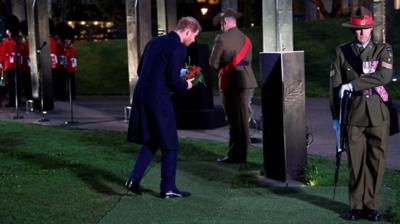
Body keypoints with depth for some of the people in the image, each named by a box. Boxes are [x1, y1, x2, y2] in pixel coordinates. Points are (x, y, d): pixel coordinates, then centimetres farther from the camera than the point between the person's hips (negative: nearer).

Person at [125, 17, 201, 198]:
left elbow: (140, 70, 15)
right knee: (169, 144, 7)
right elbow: (173, 79, -17)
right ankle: (168, 188, 13)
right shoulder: (178, 47, -12)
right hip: (159, 100, -8)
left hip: (141, 96, 8)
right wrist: (185, 85, 2)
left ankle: (134, 179, 12)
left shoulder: (154, 42, 12)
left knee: (150, 142, 20)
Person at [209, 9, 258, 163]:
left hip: (231, 82, -7)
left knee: (234, 120, -3)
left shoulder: (222, 39, -9)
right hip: (246, 81, 7)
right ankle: (241, 154, 17)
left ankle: (235, 155, 0)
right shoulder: (245, 39, 13)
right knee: (243, 119, 11)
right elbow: (248, 61, 15)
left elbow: (213, 63, -6)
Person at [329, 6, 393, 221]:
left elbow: (384, 76, -15)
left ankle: (371, 205, 14)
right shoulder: (342, 52, 6)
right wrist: (335, 116, 3)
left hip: (378, 115, 0)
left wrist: (353, 84, -17)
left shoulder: (383, 50, 3)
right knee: (356, 162, 2)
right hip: (354, 115, 0)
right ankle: (356, 206, 14)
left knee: (376, 161, 3)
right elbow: (335, 85, 5)